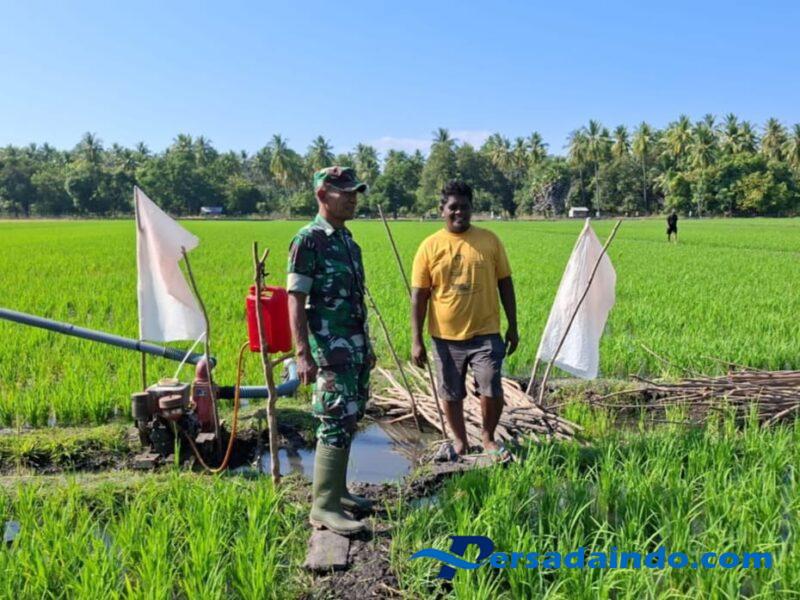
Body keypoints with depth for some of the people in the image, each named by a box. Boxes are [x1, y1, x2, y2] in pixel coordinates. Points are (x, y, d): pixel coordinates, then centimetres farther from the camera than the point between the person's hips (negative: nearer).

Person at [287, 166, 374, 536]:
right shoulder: (308, 241, -11)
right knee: (336, 422, -8)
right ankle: (324, 506, 1)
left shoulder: (348, 240, 14)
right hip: (330, 347, -8)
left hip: (356, 345, 9)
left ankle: (336, 490, 25)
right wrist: (303, 354, -21)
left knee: (351, 419, 13)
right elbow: (296, 301, -15)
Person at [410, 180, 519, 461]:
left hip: (486, 334, 0)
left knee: (493, 392, -1)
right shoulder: (430, 246, -3)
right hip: (446, 337, 0)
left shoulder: (489, 240, 0)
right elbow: (419, 296, -2)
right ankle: (460, 441, 34)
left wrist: (513, 326, 5)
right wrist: (416, 340, -6)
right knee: (451, 395, 12)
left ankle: (488, 438, 26)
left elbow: (505, 284, 5)